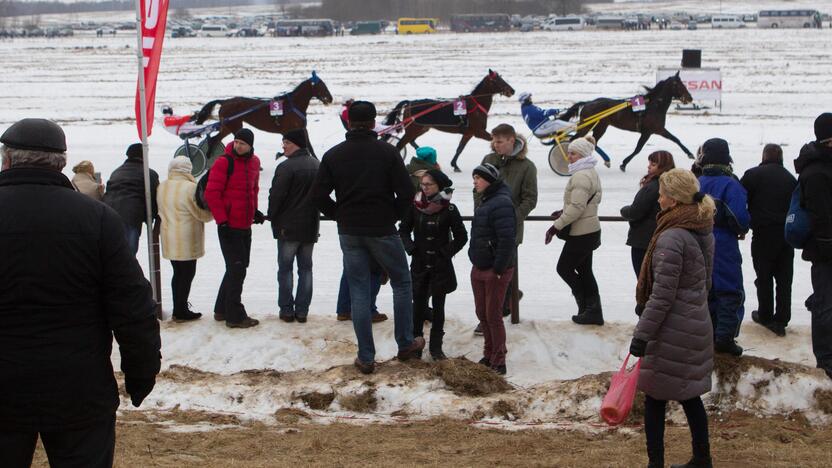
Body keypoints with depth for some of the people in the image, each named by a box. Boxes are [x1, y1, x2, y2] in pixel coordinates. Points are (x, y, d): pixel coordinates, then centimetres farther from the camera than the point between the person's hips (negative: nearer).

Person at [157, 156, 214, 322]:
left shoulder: (162, 187, 4)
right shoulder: (190, 188, -18)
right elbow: (203, 214, -13)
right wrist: (212, 210, 6)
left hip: (169, 239, 7)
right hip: (186, 240, -7)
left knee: (178, 273, 17)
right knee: (187, 274, 1)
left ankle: (178, 308, 21)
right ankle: (182, 311, 3)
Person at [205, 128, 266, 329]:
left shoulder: (254, 162, 9)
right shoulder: (224, 163, -13)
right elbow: (212, 193, -15)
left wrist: (254, 211, 14)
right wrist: (222, 220, -18)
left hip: (245, 226, 8)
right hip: (229, 227, -8)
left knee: (238, 268, 15)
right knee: (236, 269, -6)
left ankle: (222, 310, 27)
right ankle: (235, 316, 0)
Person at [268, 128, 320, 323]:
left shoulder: (286, 167, -18)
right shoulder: (317, 166, 7)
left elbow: (276, 196, -16)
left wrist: (273, 217, 1)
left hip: (288, 227, -6)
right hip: (311, 227, 6)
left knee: (285, 268, 4)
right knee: (305, 268, 10)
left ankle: (286, 310, 5)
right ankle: (302, 310, 10)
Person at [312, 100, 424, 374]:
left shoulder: (333, 155, -1)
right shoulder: (387, 152, -8)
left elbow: (319, 195, -3)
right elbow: (406, 192, -11)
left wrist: (340, 216, 10)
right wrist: (394, 216, 6)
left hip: (349, 233, 2)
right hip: (382, 231, -2)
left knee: (359, 292, 6)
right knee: (401, 283, 17)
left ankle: (366, 358, 6)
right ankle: (405, 345, 21)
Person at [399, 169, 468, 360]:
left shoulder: (449, 209, -8)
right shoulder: (415, 206, -3)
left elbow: (461, 236, 0)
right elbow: (404, 230, 8)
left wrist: (446, 252, -9)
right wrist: (411, 249, -6)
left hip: (441, 265, -1)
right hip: (419, 264, 1)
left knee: (438, 305, 6)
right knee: (419, 303, 4)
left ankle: (436, 346, 13)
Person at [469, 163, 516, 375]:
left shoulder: (501, 204, -19)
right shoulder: (484, 202, 13)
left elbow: (507, 240, -24)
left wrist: (499, 269, -22)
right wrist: (476, 263, 18)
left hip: (496, 271, -9)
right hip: (479, 269, 9)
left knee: (493, 316, -3)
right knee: (482, 314, 15)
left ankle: (498, 362, 6)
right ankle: (489, 356, 27)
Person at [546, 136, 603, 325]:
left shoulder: (581, 176, -21)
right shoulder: (591, 173, 13)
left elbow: (577, 207, -26)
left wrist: (557, 226, -21)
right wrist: (564, 212, 18)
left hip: (581, 233, -10)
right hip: (590, 230, 10)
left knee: (564, 268, 2)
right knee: (584, 270, 16)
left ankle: (589, 308, 7)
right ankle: (593, 311, 18)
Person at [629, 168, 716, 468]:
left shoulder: (671, 238, -22)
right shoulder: (703, 230, 6)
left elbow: (662, 295, -23)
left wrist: (642, 334, -20)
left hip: (672, 331, -9)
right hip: (697, 325, 9)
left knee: (655, 398, 2)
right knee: (689, 395, 18)